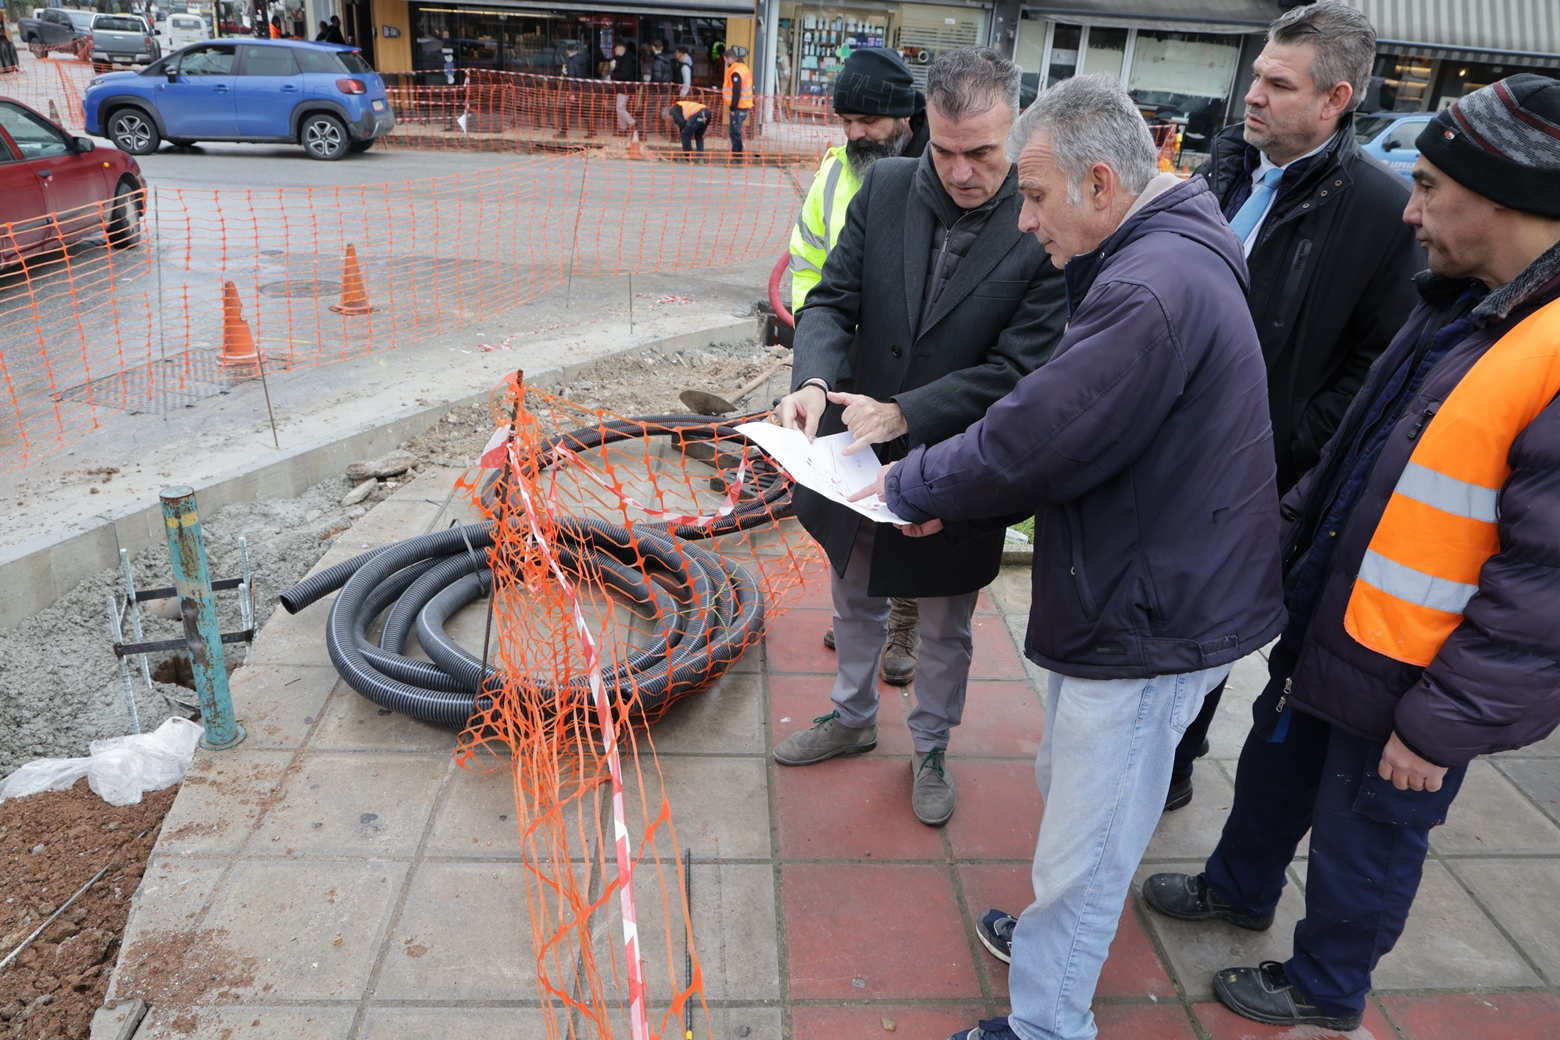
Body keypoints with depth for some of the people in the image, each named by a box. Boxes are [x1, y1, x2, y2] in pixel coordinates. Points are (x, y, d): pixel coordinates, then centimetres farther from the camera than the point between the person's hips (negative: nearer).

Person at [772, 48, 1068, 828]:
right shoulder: (885, 187, -8)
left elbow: (1019, 369, -21)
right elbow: (831, 300, -7)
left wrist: (906, 413, -30)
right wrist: (813, 382, -27)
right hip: (856, 454, 4)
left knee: (944, 630, 19)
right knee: (856, 601, 25)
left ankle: (931, 748, 45)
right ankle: (851, 718, 52)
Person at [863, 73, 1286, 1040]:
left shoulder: (1155, 286, -26)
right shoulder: (1156, 259, 10)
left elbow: (1038, 437, -28)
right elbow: (1061, 423, 11)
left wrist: (915, 484, -10)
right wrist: (950, 504, 2)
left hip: (1149, 624, -11)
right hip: (1133, 596, 11)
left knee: (1083, 856, 4)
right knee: (1069, 787, 28)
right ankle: (1056, 934, 51)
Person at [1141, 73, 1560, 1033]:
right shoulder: (1465, 302, 3)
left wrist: (1445, 722, -20)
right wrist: (1289, 530, 13)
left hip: (1410, 683, -8)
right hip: (1325, 627, 8)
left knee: (1364, 838, 15)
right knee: (1275, 769, 26)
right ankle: (1239, 889, 53)